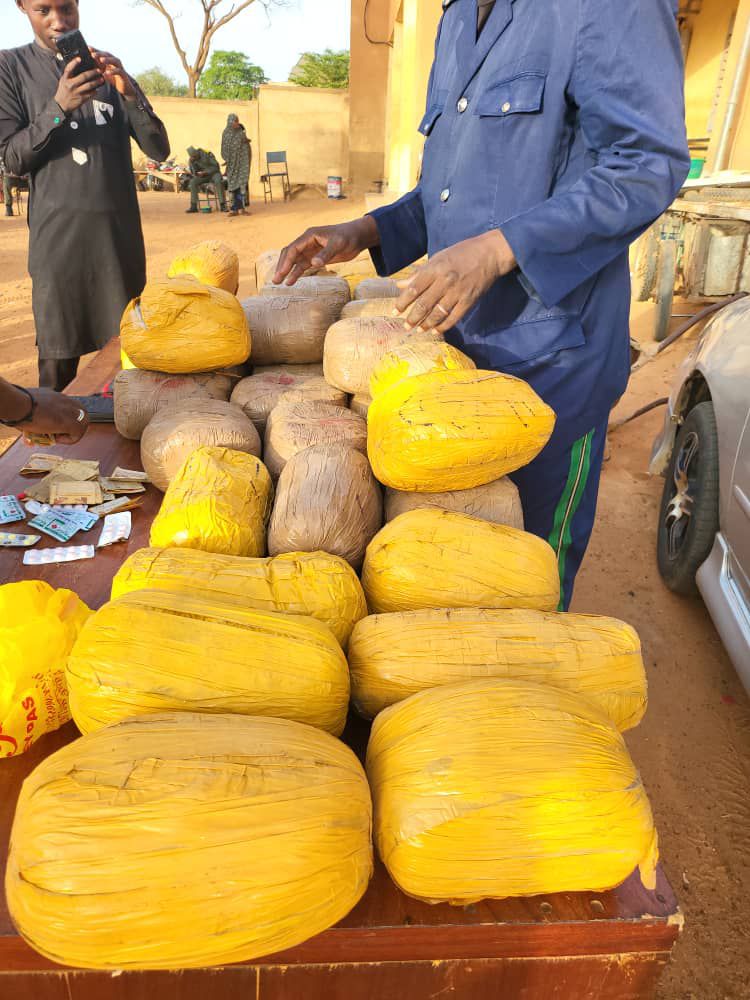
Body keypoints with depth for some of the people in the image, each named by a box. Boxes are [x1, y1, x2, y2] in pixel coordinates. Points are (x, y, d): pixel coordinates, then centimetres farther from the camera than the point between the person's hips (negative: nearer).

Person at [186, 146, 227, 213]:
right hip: (203, 175, 4)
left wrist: (204, 172, -26)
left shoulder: (207, 154, -18)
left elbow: (216, 167, -19)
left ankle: (222, 205, -37)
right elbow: (194, 172, 4)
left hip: (214, 173, -4)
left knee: (219, 181, -37)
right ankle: (193, 206, -19)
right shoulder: (192, 160, -3)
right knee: (193, 182, -22)